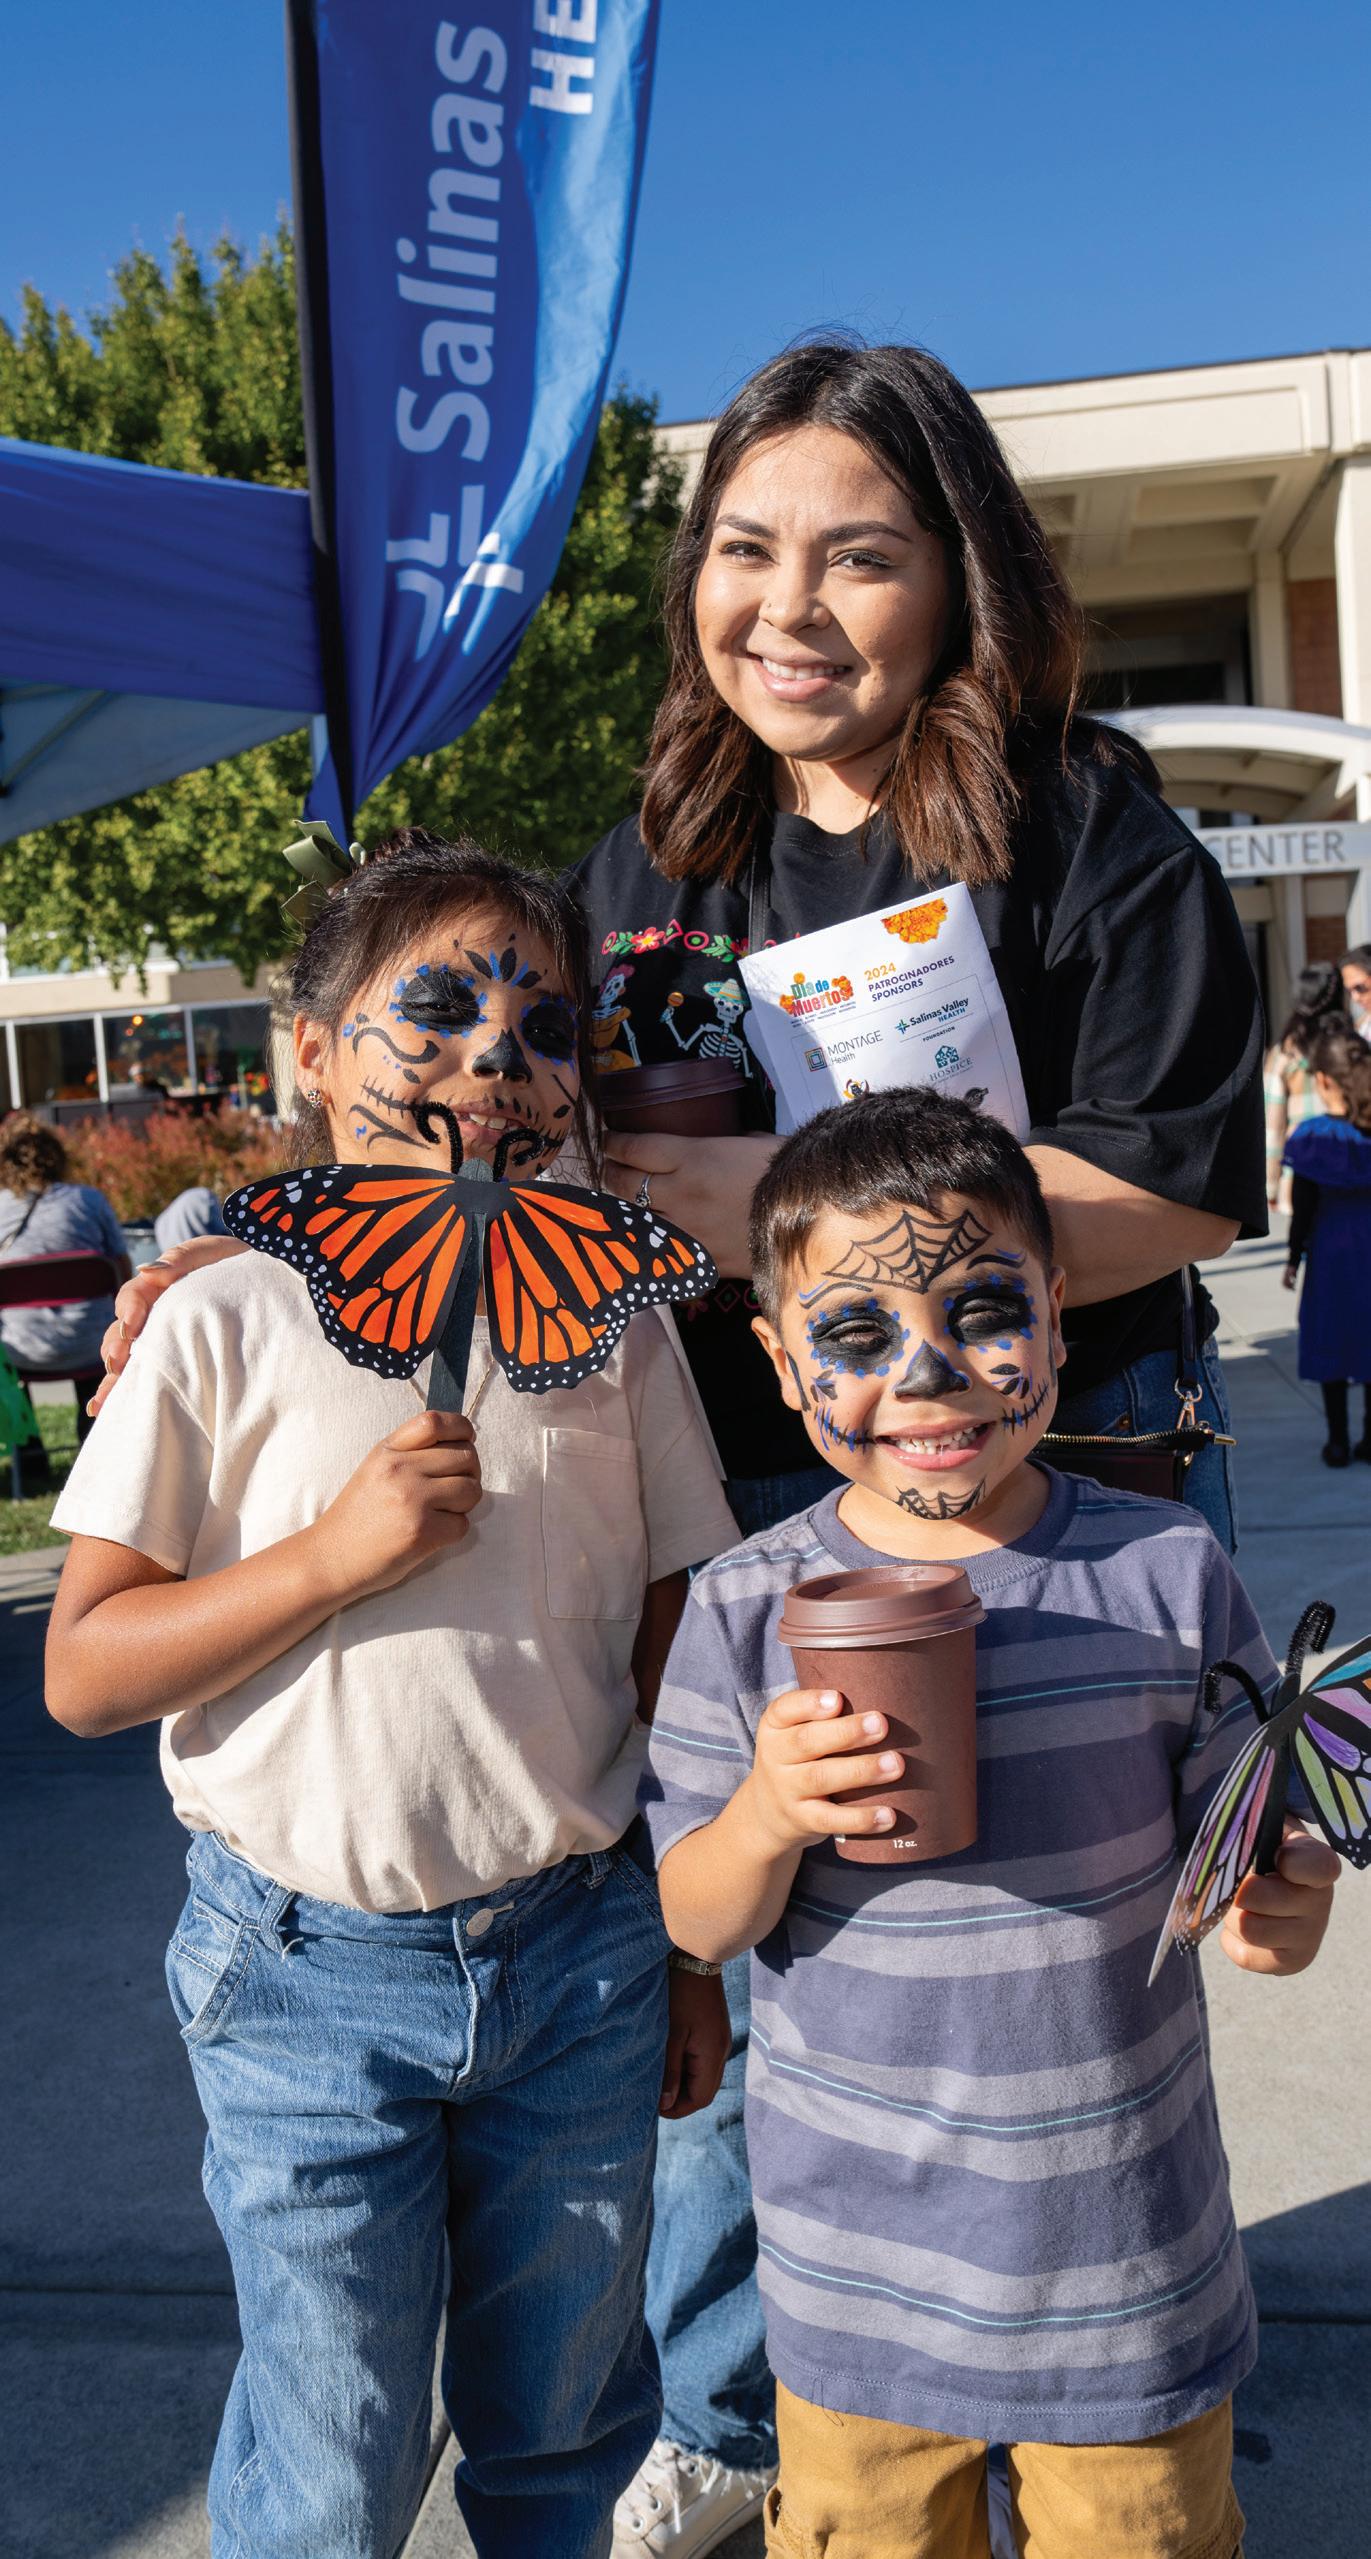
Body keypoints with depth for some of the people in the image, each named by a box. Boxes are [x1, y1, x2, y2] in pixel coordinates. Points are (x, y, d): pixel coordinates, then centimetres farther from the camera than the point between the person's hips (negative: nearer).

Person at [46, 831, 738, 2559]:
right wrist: (338, 1549, -21)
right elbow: (83, 1673, -8)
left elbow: (673, 1653, 5)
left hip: (577, 1950, 3)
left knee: (564, 2417, 20)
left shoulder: (610, 1321, -1)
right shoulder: (230, 1325, -8)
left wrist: (693, 1952, 9)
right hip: (311, 1974, -2)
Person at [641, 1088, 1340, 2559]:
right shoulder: (747, 1610, -12)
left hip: (1126, 2262, 1)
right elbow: (698, 1922, -7)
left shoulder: (1167, 1574, -11)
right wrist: (769, 1815, -27)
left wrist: (1277, 1910, -23)